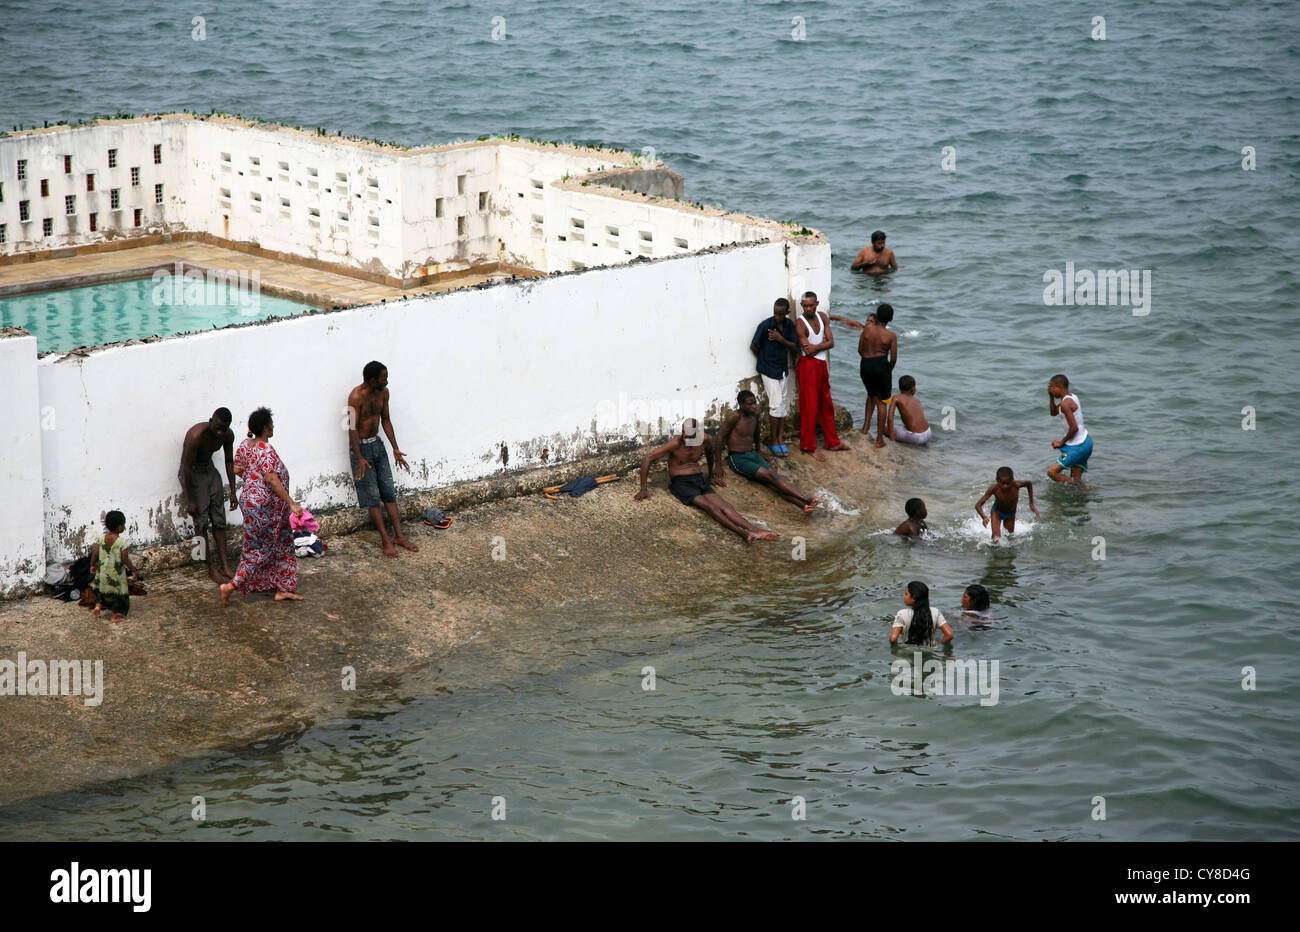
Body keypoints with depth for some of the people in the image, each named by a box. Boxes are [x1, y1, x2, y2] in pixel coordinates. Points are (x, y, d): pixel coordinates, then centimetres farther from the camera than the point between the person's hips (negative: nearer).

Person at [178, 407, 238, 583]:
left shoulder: (228, 435, -12)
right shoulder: (196, 435, -32)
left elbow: (229, 462, 3)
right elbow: (187, 467, -25)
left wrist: (233, 492, 3)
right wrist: (190, 500, -22)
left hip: (209, 470, 6)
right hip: (192, 474, -6)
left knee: (219, 521, 1)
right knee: (202, 523, -10)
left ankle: (225, 567, 3)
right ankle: (212, 570, -7)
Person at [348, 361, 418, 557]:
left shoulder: (383, 392, 0)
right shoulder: (356, 397, -22)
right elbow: (353, 428, -21)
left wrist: (395, 449, 7)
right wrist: (359, 458, -24)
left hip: (377, 443, 7)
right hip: (361, 446, -7)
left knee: (389, 491, 7)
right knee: (372, 496, -2)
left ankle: (399, 535, 11)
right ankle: (385, 540, 1)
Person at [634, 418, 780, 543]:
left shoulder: (704, 440, 3)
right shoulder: (676, 444, -12)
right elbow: (647, 459, -14)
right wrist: (644, 489, -15)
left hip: (699, 480, 5)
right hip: (680, 483, -5)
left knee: (725, 505, -19)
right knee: (709, 507, -29)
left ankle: (756, 531, -36)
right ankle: (742, 532, -47)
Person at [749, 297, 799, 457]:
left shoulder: (789, 325, 0)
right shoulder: (765, 325, -16)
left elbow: (795, 347, 0)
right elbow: (754, 346, -8)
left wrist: (781, 339, -17)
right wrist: (765, 360, 6)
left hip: (783, 369, 6)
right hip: (769, 370, -6)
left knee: (784, 405, 6)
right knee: (776, 404, -9)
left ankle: (780, 439, 13)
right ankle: (774, 441, 1)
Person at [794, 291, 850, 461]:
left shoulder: (822, 317, 6)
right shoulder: (800, 323, -14)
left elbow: (831, 342, -2)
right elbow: (807, 350, -21)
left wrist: (815, 347, -15)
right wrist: (824, 342, -9)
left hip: (822, 365, 7)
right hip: (808, 366, -7)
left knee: (827, 406, 16)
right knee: (810, 407, -4)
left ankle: (833, 442, 27)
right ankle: (809, 447, 2)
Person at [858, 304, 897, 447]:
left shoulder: (867, 329, -3)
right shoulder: (891, 335, -9)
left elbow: (860, 350, 4)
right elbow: (893, 358, -7)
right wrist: (889, 370, 13)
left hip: (865, 365, 3)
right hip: (881, 365, -3)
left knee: (872, 394, 30)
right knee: (881, 402, 7)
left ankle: (866, 426, 22)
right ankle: (879, 439, 8)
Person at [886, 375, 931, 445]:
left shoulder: (896, 397, -3)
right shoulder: (916, 400, 15)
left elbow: (890, 418, -13)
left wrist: (892, 439, -11)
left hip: (914, 437, -6)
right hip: (927, 435, 6)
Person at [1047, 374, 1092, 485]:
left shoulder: (1065, 404, -20)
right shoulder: (1072, 397, 10)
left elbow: (1074, 428, -25)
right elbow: (1053, 412, 24)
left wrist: (1062, 442, -11)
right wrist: (1051, 396, 9)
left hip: (1078, 446, -10)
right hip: (1085, 442, 10)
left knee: (1052, 473, -6)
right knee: (1076, 479, 15)